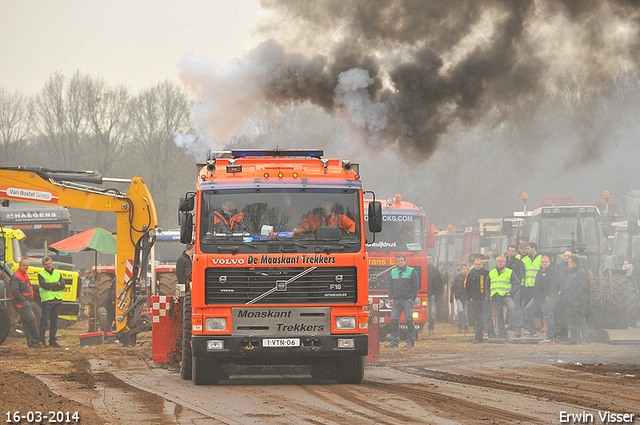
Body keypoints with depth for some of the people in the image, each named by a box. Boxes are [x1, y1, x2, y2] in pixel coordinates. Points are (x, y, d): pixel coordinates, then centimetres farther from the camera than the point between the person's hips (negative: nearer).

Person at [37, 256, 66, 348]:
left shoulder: (58, 274, 15)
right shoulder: (41, 275, 3)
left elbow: (62, 285, 1)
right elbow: (44, 285, -14)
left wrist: (51, 287, -9)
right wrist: (56, 284, -6)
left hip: (57, 300, 4)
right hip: (46, 300, -4)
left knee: (54, 322, 6)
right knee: (44, 321, -9)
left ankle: (53, 341, 10)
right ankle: (41, 340, -3)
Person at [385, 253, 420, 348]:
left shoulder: (411, 272, 3)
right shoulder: (393, 272, 14)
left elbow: (416, 286, 1)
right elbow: (389, 286, 16)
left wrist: (412, 298, -7)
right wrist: (391, 298, 4)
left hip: (407, 300, -4)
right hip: (396, 300, 4)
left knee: (409, 321, -6)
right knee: (394, 320, -3)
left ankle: (410, 342, -1)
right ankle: (394, 341, 1)